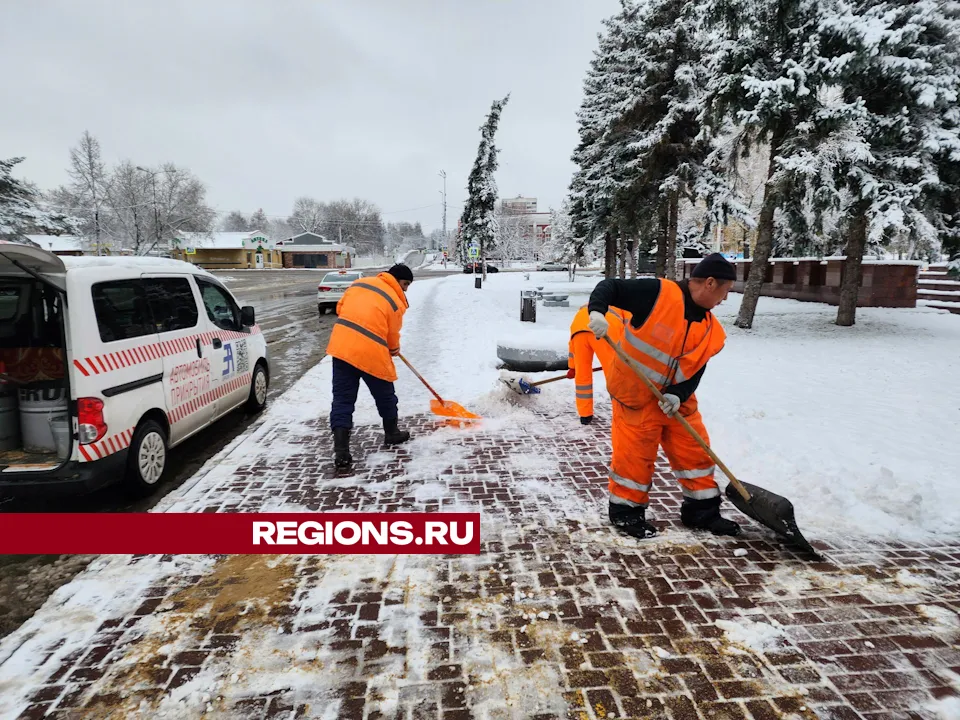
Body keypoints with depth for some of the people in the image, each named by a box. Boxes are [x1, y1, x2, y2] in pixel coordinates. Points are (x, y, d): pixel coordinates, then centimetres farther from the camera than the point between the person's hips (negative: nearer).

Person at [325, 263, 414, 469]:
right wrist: (395, 349, 28)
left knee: (342, 398, 6)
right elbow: (392, 334, 7)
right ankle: (392, 433, 38)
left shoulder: (360, 282, 14)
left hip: (341, 344, 5)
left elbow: (340, 308, 20)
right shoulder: (397, 302, -1)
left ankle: (341, 450, -1)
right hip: (371, 352, -4)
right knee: (385, 395, 19)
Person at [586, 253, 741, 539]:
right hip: (635, 392, -7)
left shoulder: (712, 331, 2)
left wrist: (678, 395, -18)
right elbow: (609, 286, -16)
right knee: (635, 454, 0)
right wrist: (597, 311, -36)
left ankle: (702, 510, 30)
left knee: (695, 450, 12)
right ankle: (625, 510, 20)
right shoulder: (658, 293, -17)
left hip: (677, 400, 7)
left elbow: (695, 371, 1)